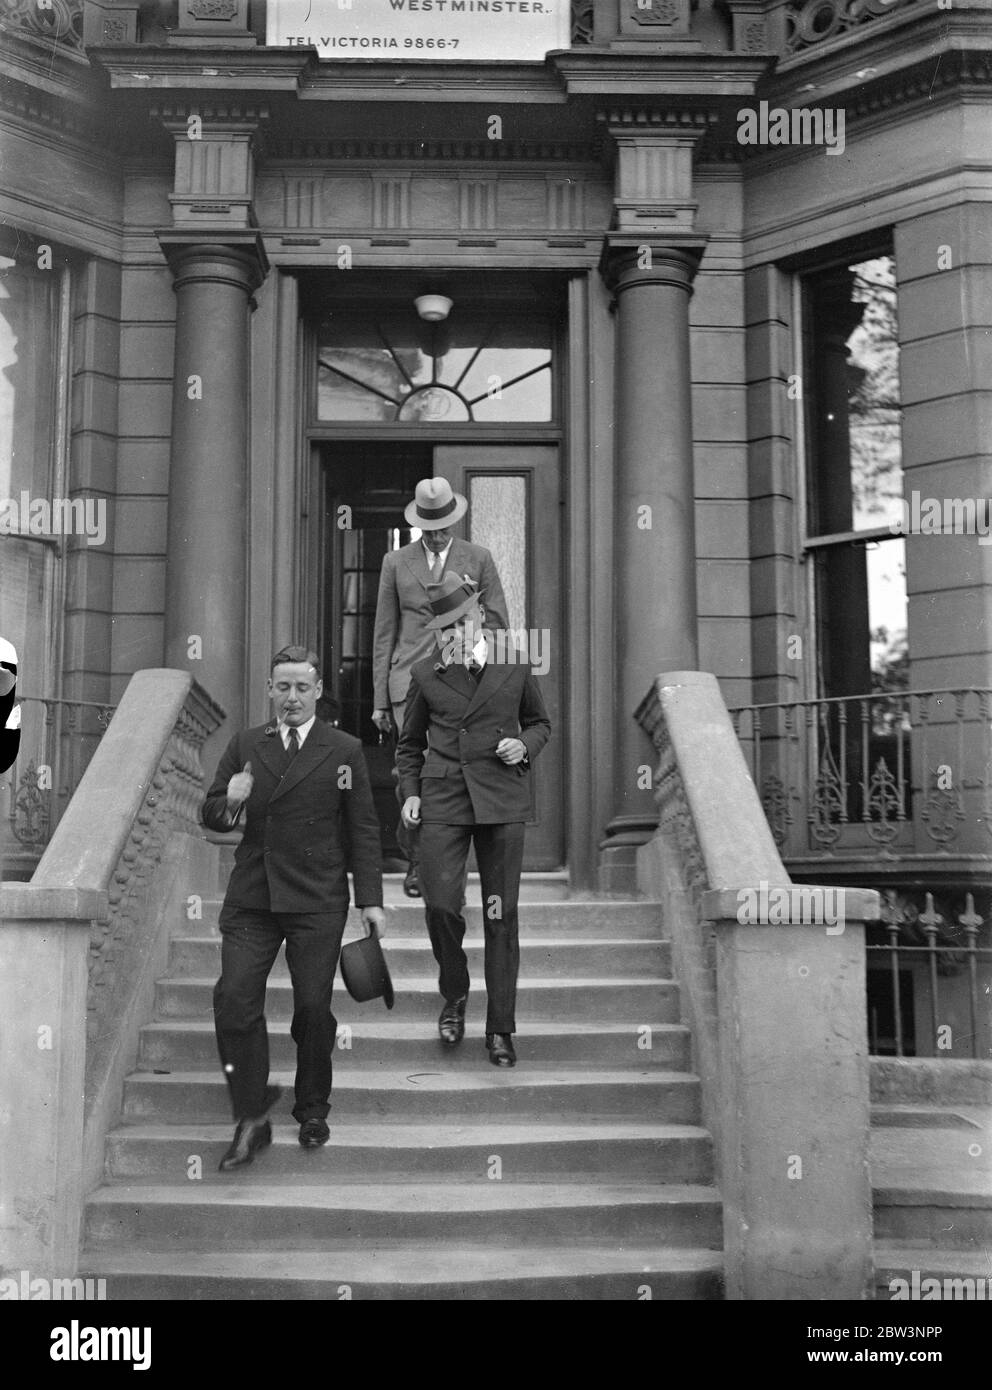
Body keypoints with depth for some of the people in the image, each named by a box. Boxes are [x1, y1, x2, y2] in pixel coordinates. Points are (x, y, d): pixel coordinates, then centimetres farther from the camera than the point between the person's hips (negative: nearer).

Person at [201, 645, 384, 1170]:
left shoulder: (344, 751, 4)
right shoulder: (244, 745, 10)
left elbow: (363, 830, 4)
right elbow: (211, 816, 13)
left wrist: (370, 900, 0)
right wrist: (229, 803, -11)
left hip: (317, 904, -2)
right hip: (250, 900, 2)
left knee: (313, 1008, 2)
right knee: (234, 1003, -6)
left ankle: (312, 1111, 24)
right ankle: (251, 1120, 6)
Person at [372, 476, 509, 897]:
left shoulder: (478, 559, 7)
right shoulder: (396, 562, 8)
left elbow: (497, 624, 9)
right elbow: (384, 633, 9)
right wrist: (380, 700, 5)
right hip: (411, 679, 0)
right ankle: (416, 855, 10)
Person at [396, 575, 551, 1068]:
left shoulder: (515, 666, 7)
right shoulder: (425, 674, 8)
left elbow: (539, 722, 21)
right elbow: (409, 744, 17)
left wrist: (525, 746, -1)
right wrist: (410, 792, 3)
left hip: (501, 799, 0)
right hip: (442, 799, 0)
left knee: (501, 915, 1)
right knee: (440, 903, -12)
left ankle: (500, 1030, 11)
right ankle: (454, 994, 18)